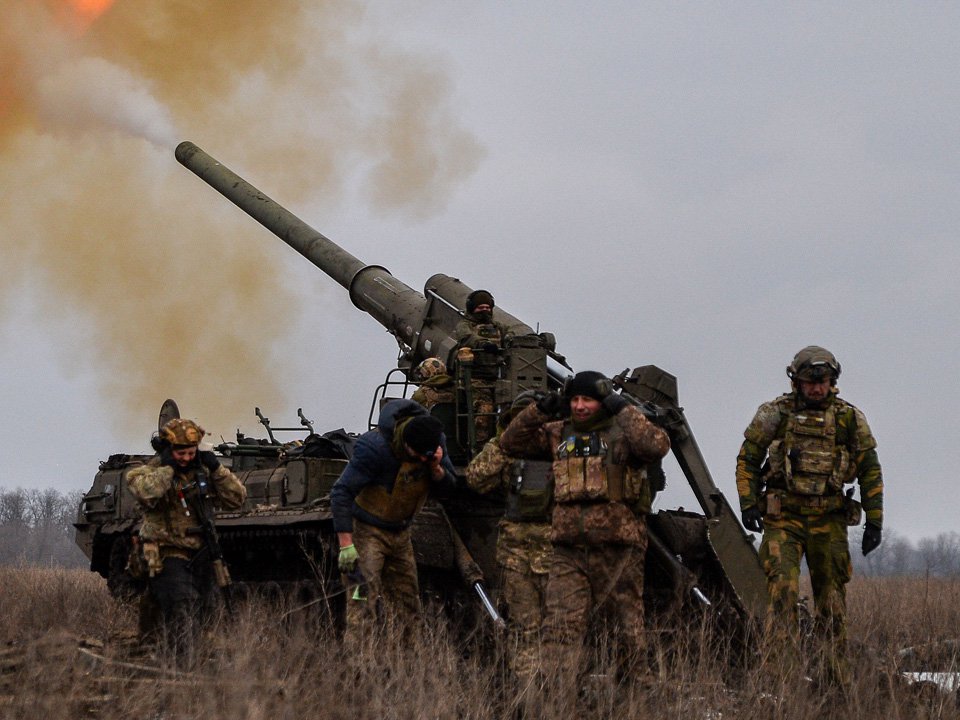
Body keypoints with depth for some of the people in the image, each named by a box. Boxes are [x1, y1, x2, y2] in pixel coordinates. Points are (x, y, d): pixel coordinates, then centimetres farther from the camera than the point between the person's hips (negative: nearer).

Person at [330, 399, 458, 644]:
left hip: (400, 532, 7)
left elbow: (450, 483, 2)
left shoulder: (435, 440, -9)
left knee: (408, 609, 8)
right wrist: (346, 545, -28)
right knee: (363, 602, -17)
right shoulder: (375, 447, -29)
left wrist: (436, 468, -22)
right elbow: (341, 493, -25)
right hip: (366, 531, -6)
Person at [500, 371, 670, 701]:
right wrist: (538, 412, 2)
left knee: (629, 631, 7)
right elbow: (511, 443, 15)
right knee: (560, 629, -9)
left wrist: (624, 411, -14)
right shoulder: (559, 433, 12)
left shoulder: (622, 432, 0)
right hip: (569, 553, 3)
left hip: (618, 552, -3)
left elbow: (657, 446, -19)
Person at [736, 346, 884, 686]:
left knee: (832, 596, 5)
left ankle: (838, 679, 12)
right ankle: (782, 668, -17)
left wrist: (874, 521, 4)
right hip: (783, 517, -2)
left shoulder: (850, 419, 5)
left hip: (829, 520, 2)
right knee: (783, 587, -15)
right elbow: (747, 460, 6)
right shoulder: (774, 414, 1)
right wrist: (748, 504, -5)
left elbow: (870, 471, 9)